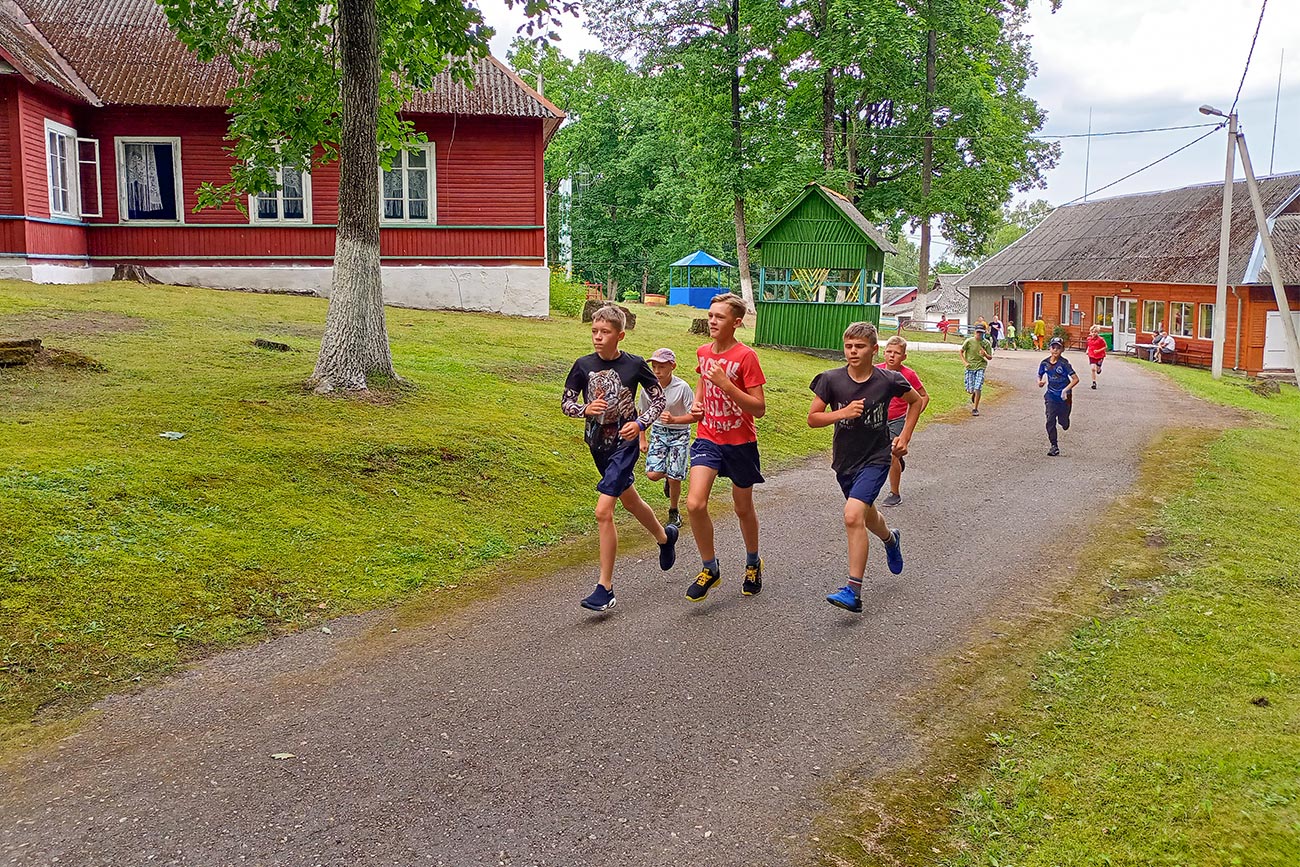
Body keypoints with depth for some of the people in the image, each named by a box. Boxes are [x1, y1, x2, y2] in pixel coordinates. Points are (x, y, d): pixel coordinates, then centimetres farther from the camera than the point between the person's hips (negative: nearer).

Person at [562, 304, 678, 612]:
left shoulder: (635, 364, -10)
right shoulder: (584, 365, -3)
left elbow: (659, 399, 1)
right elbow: (566, 403, 3)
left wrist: (640, 423, -15)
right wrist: (585, 409, -18)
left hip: (624, 443, -5)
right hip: (598, 444, 5)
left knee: (603, 511, -16)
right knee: (629, 500, 24)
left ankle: (605, 588, -7)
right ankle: (664, 536, 54)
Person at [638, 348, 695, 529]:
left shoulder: (682, 387, -18)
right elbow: (644, 414, 8)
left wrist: (674, 420, -32)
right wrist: (643, 440, 9)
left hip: (679, 434, -3)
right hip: (657, 432, 3)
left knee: (674, 478, -5)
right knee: (652, 474, -12)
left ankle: (674, 512, 21)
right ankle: (668, 476, 26)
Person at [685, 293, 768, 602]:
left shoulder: (746, 357, -15)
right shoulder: (703, 352, 2)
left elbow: (759, 408, -18)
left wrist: (725, 382, -27)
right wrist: (696, 403, 4)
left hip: (740, 442, -3)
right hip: (708, 438, 4)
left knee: (743, 509, 13)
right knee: (694, 504, -15)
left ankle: (753, 563, 40)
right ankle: (710, 568, 6)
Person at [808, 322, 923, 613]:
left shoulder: (889, 380, -11)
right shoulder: (831, 379, -10)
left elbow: (916, 401, 9)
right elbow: (812, 418, -5)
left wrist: (904, 437, 2)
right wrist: (843, 412, -21)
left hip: (876, 458, -4)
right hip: (844, 459, 4)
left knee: (853, 515, -22)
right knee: (866, 514, 24)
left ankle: (854, 591, -17)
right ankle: (891, 540, 60)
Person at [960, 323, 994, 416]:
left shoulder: (986, 343, -1)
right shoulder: (969, 341, -5)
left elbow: (990, 357, 4)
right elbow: (961, 352, 8)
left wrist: (985, 355, -19)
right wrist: (965, 362, -6)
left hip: (981, 367, 0)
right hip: (970, 367, 0)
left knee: (978, 389, -11)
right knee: (969, 390, 0)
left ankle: (975, 409, 1)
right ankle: (974, 394, 39)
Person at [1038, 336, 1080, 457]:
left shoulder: (1064, 364, -16)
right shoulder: (1045, 363, -3)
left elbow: (1076, 379, -18)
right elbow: (1040, 376, 12)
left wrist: (1066, 390, -27)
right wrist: (1040, 382, -11)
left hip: (1064, 397, -2)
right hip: (1051, 396, 2)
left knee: (1063, 422, 9)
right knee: (1050, 421, -8)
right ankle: (1054, 446, -1)